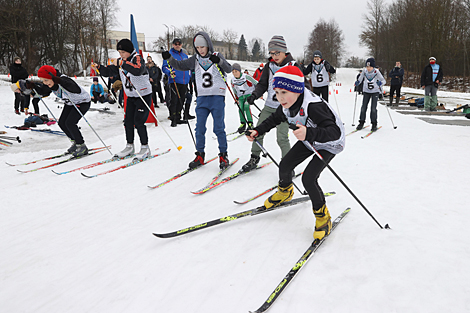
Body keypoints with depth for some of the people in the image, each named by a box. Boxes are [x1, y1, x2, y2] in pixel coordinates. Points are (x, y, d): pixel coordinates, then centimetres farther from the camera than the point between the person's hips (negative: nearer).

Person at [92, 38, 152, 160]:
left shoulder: (137, 59, -16)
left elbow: (138, 70, -39)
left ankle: (145, 148, 1)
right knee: (128, 121, 6)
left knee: (139, 122, -11)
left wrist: (122, 63, -39)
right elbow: (108, 72, 7)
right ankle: (129, 146, 19)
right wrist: (99, 67, -11)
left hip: (144, 95, -7)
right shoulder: (120, 62, 6)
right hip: (131, 96, 7)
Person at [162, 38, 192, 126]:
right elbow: (164, 67, -6)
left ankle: (178, 118, 19)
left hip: (184, 82, 6)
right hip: (174, 81, -6)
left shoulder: (184, 55, 18)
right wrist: (170, 72, -24)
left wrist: (189, 77, 16)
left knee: (181, 100, 10)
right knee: (174, 100, -11)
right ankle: (173, 120, -8)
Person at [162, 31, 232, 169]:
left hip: (217, 97, -4)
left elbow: (229, 69, -11)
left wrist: (219, 61, -30)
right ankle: (200, 155, 15)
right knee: (199, 128, 4)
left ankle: (223, 155, 10)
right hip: (202, 97, 4)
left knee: (219, 128, -2)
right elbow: (179, 65, 9)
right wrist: (169, 58, -9)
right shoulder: (195, 59, 8)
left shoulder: (217, 56, 0)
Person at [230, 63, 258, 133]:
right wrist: (237, 99, 16)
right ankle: (243, 124, 8)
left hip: (249, 94, -4)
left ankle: (250, 123, -18)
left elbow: (256, 83, -7)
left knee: (246, 106, -25)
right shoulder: (233, 80, -4)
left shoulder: (246, 77, -17)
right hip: (241, 96, 4)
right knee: (241, 109, -10)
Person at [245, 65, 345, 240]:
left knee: (308, 178, -20)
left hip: (330, 144, -7)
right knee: (285, 166, 4)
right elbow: (274, 119, 7)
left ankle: (322, 216, 4)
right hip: (309, 141, 8)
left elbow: (335, 132, -47)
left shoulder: (313, 106, -40)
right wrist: (258, 131, -5)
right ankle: (285, 192, 38)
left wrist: (309, 133, -62)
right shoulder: (286, 106, -15)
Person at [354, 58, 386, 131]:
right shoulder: (364, 71, -9)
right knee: (363, 107, 0)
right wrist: (357, 82, -16)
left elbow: (383, 80, -9)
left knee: (373, 108, -9)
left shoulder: (376, 72, -15)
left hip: (375, 91, -3)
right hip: (366, 91, 3)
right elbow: (360, 79, 5)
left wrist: (380, 83, -30)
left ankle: (374, 124, 2)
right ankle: (361, 123, 14)